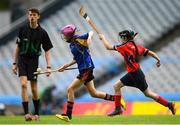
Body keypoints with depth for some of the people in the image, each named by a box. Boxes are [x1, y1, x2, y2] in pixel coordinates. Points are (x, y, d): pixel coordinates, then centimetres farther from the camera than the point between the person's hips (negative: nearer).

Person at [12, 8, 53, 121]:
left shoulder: (42, 32, -3)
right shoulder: (23, 29, 1)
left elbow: (47, 51, -1)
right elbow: (18, 47, 10)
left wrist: (49, 67, -9)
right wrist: (15, 63, 7)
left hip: (33, 61, -1)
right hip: (22, 60, 1)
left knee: (34, 88, 2)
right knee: (23, 84, -16)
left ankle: (37, 113, 20)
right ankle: (26, 113, -20)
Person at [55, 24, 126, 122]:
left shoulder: (78, 39, -9)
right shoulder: (72, 45, 15)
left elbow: (91, 33, -12)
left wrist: (89, 38, -33)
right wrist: (66, 66, 21)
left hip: (87, 69, -10)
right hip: (83, 70, 10)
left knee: (70, 89, -9)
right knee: (93, 93, 14)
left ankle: (68, 115, -6)